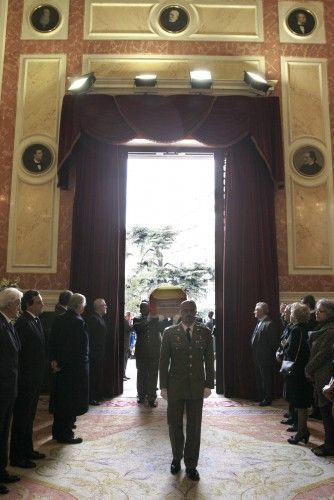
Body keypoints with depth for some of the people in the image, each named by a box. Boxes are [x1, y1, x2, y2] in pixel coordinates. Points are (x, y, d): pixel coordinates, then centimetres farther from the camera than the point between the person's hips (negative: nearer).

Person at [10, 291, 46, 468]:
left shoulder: (37, 321, 9)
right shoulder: (22, 322, -19)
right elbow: (17, 352, -22)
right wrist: (21, 377, -20)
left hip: (35, 379, 9)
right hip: (25, 380, -9)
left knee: (29, 416, 20)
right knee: (21, 417, 5)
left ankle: (27, 450, 33)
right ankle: (17, 456, 18)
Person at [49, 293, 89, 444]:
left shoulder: (58, 319, 2)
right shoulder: (78, 322, -20)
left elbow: (53, 341, 3)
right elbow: (81, 347, -20)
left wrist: (55, 360, 3)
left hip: (60, 366, 8)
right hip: (75, 367, -8)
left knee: (60, 400, 19)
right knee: (73, 401, 6)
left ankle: (57, 431, 32)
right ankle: (66, 435, 14)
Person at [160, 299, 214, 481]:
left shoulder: (205, 332, 0)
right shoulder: (170, 333, -3)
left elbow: (209, 360, 3)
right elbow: (164, 361, -1)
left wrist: (209, 384, -2)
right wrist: (163, 386, -3)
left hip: (197, 386, 1)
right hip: (175, 385, 0)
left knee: (194, 426, 8)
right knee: (174, 424, 10)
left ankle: (191, 465, 24)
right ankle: (176, 458, 33)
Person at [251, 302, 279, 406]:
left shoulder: (269, 324, -18)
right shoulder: (259, 323, 12)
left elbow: (273, 343, -19)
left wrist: (270, 356, -17)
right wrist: (255, 355, 14)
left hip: (265, 358, -10)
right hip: (258, 358, 10)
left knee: (266, 379, 3)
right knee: (259, 379, 19)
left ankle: (267, 399, 15)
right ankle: (261, 398, 32)